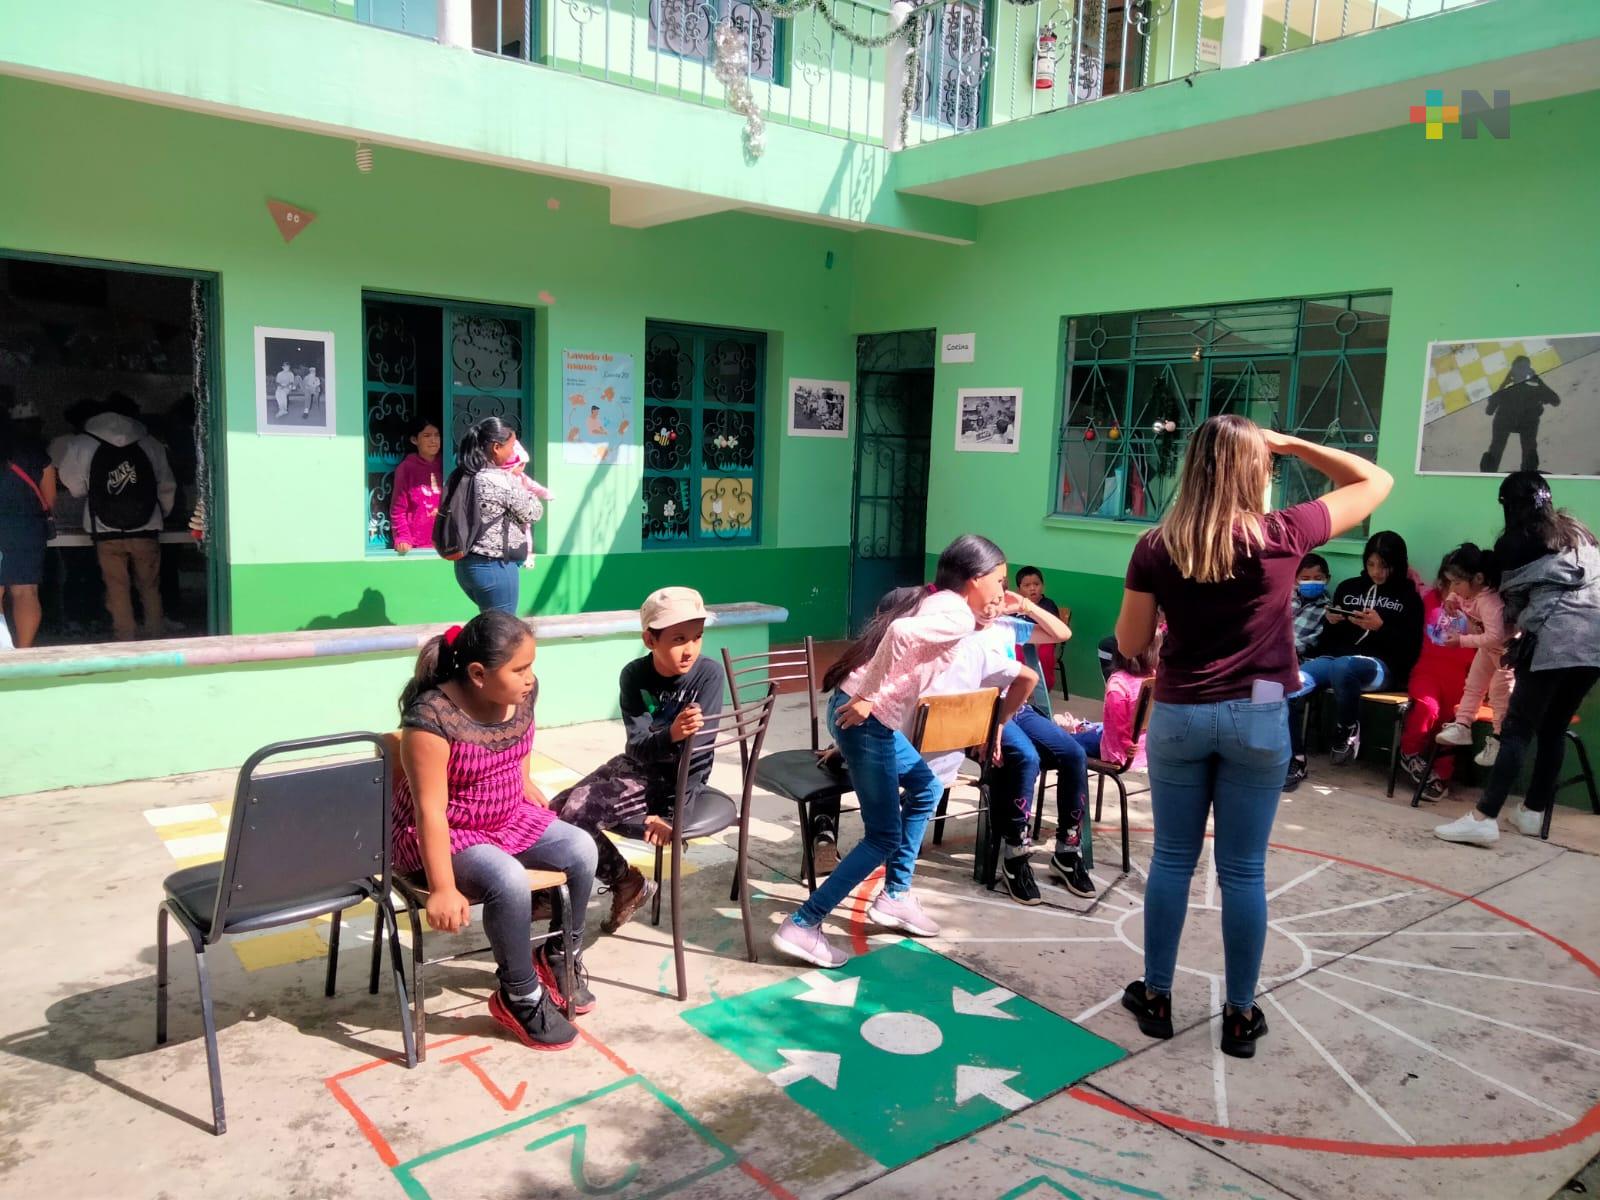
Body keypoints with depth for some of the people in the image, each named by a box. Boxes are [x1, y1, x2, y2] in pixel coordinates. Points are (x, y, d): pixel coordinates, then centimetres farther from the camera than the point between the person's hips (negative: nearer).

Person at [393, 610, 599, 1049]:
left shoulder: (522, 695, -8)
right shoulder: (432, 716, -29)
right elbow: (430, 809, -28)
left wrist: (548, 822, 8)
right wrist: (443, 889, -29)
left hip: (509, 819, 7)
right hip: (443, 835, -7)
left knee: (581, 849, -11)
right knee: (510, 881, -31)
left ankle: (558, 957, 14)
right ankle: (520, 998, -7)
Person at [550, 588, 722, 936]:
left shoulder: (708, 674, -20)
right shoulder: (634, 676, -11)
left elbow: (700, 750, -21)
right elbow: (638, 746, -20)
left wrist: (671, 814, -24)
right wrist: (671, 734, -44)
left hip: (674, 779, -5)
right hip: (634, 765, 5)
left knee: (578, 812, -19)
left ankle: (628, 884, 3)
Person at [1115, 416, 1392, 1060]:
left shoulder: (1156, 547, -7)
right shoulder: (1283, 536, -8)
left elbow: (1130, 644, 0)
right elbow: (1375, 481, 6)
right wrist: (1290, 444, 5)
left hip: (1178, 714, 1)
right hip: (1258, 717, -1)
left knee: (1172, 859, 13)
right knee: (1243, 870, 9)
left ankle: (1155, 997, 24)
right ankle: (1240, 1015, 21)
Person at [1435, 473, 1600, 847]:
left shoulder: (1512, 543, 7)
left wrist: (1513, 622, 37)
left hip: (1552, 641, -5)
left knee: (1518, 729, -8)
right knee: (1554, 729, 14)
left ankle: (1484, 817, -14)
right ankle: (1533, 812, 21)